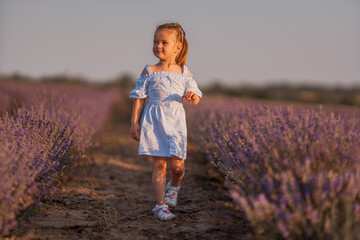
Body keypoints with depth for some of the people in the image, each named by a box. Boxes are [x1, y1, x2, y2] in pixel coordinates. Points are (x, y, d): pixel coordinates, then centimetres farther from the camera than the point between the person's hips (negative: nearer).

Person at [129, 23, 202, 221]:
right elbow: (140, 98, 5)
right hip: (153, 121, -1)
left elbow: (196, 99, 9)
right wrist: (134, 123, 0)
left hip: (175, 122, 1)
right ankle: (161, 205, 5)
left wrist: (192, 96, -15)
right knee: (159, 164, -3)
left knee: (177, 164, -5)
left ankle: (173, 186, 29)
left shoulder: (184, 72, 7)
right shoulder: (149, 71, 4)